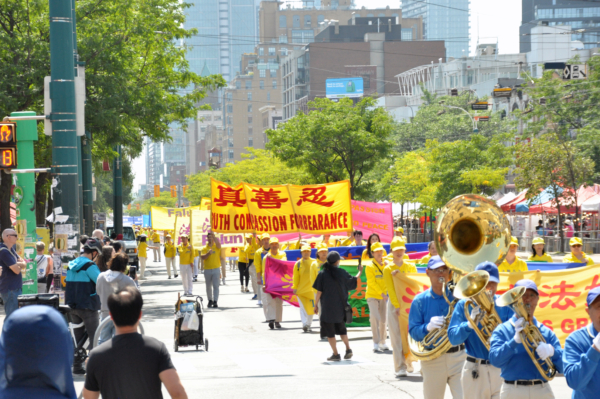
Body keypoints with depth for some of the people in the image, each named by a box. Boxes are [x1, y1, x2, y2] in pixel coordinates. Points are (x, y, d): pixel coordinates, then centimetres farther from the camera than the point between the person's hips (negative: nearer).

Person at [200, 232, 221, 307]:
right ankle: (210, 300, 23)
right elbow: (202, 257, -7)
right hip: (207, 269, 3)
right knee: (208, 286, 11)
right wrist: (208, 253, -24)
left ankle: (215, 302, -10)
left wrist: (213, 235, -31)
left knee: (216, 286, -8)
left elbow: (218, 243, -21)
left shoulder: (216, 246, 3)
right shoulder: (205, 248, 7)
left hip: (216, 269, -3)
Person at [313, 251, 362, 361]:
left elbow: (319, 291, -9)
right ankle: (348, 349, 13)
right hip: (340, 307, 3)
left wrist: (316, 305, 0)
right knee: (341, 328, 22)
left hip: (327, 308, -3)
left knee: (329, 331, 5)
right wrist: (360, 272, 28)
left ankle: (335, 354, 2)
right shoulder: (342, 273, -3)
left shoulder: (322, 274, -8)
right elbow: (354, 281, 10)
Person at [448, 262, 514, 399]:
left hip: (502, 369, 0)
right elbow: (453, 338, -7)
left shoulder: (505, 304, 4)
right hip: (475, 371, 0)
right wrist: (470, 324, -24)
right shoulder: (465, 305, 2)